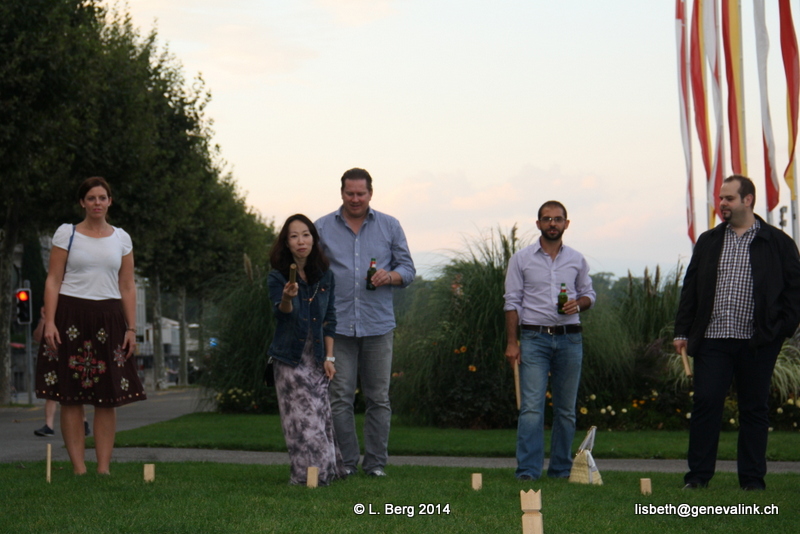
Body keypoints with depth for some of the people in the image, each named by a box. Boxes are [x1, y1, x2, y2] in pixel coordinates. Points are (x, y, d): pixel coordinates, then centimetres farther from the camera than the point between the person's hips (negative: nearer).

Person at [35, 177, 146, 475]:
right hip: (71, 316, -2)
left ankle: (104, 467, 2)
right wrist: (49, 322, -9)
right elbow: (53, 280, 1)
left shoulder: (121, 238, 12)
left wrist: (131, 328, 4)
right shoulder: (66, 233, 5)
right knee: (71, 396, -4)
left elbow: (127, 287, 12)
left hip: (109, 319, 2)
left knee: (108, 398, -1)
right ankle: (78, 467, -1)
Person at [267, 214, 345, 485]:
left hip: (317, 359, 3)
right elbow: (281, 311, -21)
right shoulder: (277, 276, -6)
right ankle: (307, 473, -1)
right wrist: (287, 298, -44)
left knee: (321, 415, 5)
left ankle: (327, 469, 14)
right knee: (301, 418, -7)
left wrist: (329, 357, 2)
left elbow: (330, 319, 8)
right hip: (290, 358, -3)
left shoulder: (325, 275, 4)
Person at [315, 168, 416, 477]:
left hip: (378, 324, 1)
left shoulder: (389, 227, 10)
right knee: (340, 397, -2)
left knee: (379, 398, 3)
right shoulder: (323, 228, 8)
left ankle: (376, 462, 11)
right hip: (337, 324, -1)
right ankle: (346, 461, 7)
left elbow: (408, 268, 11)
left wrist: (390, 276, -11)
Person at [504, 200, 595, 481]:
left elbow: (589, 294, 19)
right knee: (532, 407, -11)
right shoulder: (522, 259, 4)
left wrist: (578, 303, -6)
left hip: (570, 339, 3)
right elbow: (512, 302, 2)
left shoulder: (577, 260, 10)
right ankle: (527, 471, -12)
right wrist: (512, 342, -5)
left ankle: (561, 470, 15)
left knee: (566, 410, 6)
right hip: (535, 338, -3)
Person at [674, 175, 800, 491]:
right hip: (713, 338, 2)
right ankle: (699, 474, 5)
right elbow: (690, 289, 12)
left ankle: (752, 479, 13)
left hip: (758, 343, -2)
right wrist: (682, 331, 6)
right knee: (705, 403, -2)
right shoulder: (708, 242, 13)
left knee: (754, 409, 5)